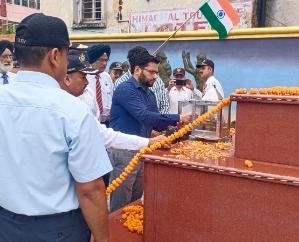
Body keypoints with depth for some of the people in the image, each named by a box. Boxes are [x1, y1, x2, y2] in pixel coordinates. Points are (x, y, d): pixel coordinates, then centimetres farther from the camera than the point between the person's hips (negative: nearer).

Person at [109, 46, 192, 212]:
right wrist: (177, 118, -20)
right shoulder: (125, 89, -14)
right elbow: (144, 116, -25)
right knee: (120, 206, 2)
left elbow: (155, 123, 15)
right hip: (123, 151, -8)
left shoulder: (149, 94, 12)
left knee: (136, 201, 17)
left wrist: (175, 123, -5)